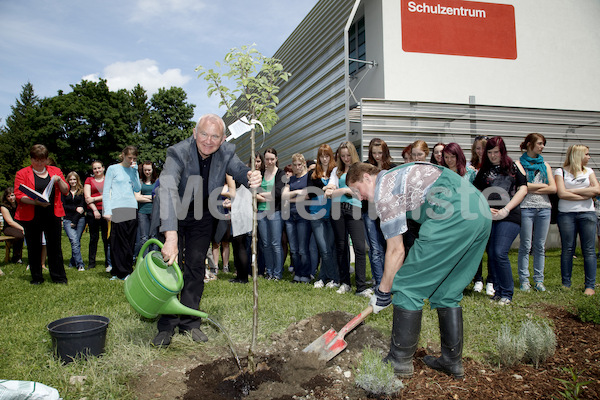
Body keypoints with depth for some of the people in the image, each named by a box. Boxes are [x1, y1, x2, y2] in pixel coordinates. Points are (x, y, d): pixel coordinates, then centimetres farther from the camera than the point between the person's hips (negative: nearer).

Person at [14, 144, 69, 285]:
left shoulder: (55, 171, 12)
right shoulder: (22, 173, 4)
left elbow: (65, 191, 10)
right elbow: (19, 196, -5)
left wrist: (59, 180, -8)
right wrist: (36, 202, -21)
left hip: (52, 215, 1)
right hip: (31, 216, -1)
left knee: (55, 246, 2)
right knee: (34, 247, 5)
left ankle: (58, 277, 9)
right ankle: (36, 277, 17)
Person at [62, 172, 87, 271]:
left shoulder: (81, 192, 9)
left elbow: (82, 207, 2)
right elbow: (63, 206, 3)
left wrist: (75, 221, -6)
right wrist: (76, 209, -13)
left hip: (80, 219, 0)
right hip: (67, 219, 0)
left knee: (76, 241, -1)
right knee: (74, 241, -13)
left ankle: (72, 263, 15)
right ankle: (80, 264, -15)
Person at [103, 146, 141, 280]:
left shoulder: (133, 170, 17)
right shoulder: (113, 169, 5)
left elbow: (138, 188, 6)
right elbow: (106, 191, 1)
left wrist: (135, 171, -1)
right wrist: (107, 211, -7)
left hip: (132, 209, 5)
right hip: (117, 209, -4)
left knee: (130, 242, 3)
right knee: (119, 242, -5)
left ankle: (117, 272, 10)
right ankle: (123, 272, 0)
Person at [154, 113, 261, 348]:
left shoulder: (226, 153, -16)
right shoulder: (178, 153, -31)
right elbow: (168, 191, -43)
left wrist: (252, 177, -46)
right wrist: (171, 236, -56)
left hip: (202, 216, 4)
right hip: (172, 214, -3)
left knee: (196, 267, 5)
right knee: (170, 264, -7)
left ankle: (190, 322, 15)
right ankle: (166, 326, 4)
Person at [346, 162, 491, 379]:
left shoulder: (384, 190, 0)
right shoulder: (399, 174, 27)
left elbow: (396, 250, -2)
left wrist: (383, 290, 9)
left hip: (454, 215, -10)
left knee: (408, 287, 0)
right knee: (448, 292, 19)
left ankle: (400, 361, 8)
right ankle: (452, 361, 25)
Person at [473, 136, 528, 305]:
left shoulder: (514, 166, 8)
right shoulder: (483, 171, 14)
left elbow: (523, 189, 1)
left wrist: (505, 210, -8)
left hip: (510, 217, -3)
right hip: (488, 218, 3)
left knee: (500, 253, -13)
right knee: (491, 255, 4)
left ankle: (507, 294, 0)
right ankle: (497, 291, 16)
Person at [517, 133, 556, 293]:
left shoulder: (545, 164, 15)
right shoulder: (519, 163, 3)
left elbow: (553, 188, 5)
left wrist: (532, 189, -5)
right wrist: (542, 185, -3)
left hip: (544, 208, 4)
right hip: (526, 208, -4)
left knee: (540, 246, 6)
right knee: (526, 245, -1)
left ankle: (539, 280, 13)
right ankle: (524, 279, 7)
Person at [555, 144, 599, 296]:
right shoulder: (560, 171, 3)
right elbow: (562, 194, -9)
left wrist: (572, 190, -6)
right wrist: (586, 194, -6)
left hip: (587, 213, 3)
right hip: (566, 214, -3)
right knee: (567, 249, 0)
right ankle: (566, 284, 8)